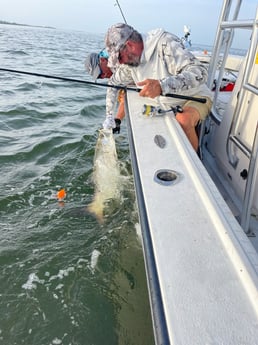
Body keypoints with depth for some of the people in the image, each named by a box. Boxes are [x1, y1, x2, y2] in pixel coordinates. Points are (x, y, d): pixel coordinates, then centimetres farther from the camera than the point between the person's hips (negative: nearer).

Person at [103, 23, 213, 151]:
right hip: (166, 103, 7)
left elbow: (200, 72, -38)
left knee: (183, 120, -40)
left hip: (195, 97, -6)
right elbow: (114, 83, 11)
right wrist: (109, 117, 5)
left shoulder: (165, 45, -26)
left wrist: (161, 86, -53)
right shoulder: (131, 60, -5)